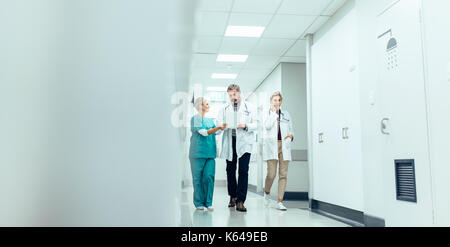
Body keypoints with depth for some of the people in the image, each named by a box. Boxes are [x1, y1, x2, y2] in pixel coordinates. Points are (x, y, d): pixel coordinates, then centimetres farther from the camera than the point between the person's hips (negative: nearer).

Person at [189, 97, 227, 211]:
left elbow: (215, 132, 11)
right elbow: (204, 132, -13)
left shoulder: (210, 120, 20)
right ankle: (199, 203, 7)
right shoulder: (195, 118, -1)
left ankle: (208, 202, 5)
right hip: (198, 152, -5)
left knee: (209, 177, -2)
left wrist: (222, 127, -6)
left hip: (210, 152, 5)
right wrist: (218, 127, -22)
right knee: (198, 178, -1)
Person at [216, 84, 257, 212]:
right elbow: (219, 124, 5)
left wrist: (245, 126, -14)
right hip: (230, 142, 2)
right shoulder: (224, 108, 11)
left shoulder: (248, 107, 8)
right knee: (230, 170, 10)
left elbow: (255, 124, 6)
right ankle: (232, 196, 27)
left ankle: (240, 201, -7)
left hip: (244, 142, -2)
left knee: (243, 171, -9)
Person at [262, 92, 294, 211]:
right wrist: (273, 112, -7)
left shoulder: (286, 114, 17)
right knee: (271, 174, -10)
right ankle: (266, 193, 20)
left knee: (283, 175, -1)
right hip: (271, 146, -3)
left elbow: (291, 129, 22)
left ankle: (280, 202, 4)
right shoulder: (267, 114, 6)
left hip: (284, 146, 4)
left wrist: (291, 135, 0)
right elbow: (267, 126, -12)